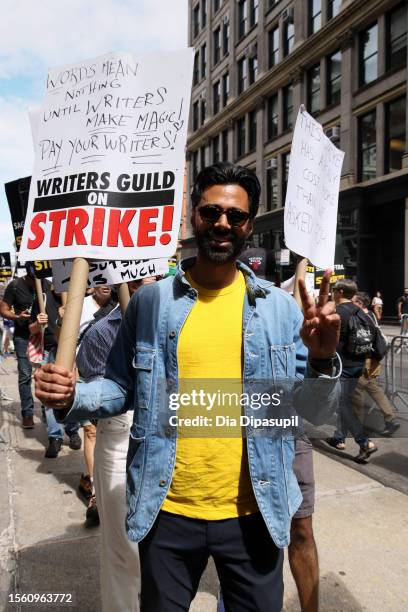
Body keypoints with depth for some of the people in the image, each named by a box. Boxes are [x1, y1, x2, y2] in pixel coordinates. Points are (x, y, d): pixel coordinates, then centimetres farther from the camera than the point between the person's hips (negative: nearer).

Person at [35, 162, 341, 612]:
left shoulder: (279, 306, -3)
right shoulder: (151, 301, -4)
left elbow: (312, 413, -2)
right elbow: (123, 388, 5)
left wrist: (321, 361, -21)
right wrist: (72, 397, -14)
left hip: (255, 514, 0)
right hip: (167, 512, 1)